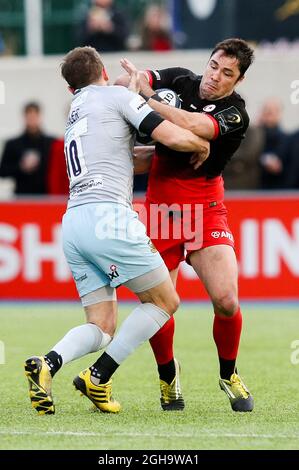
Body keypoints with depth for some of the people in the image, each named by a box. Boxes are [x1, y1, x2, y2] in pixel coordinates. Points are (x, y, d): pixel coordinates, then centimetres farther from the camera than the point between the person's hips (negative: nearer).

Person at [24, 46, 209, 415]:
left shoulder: (75, 113, 27)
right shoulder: (117, 96, 4)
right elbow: (176, 138, -5)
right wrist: (202, 146, 16)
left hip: (72, 223, 8)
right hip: (107, 216, -8)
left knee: (101, 327, 8)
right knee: (165, 301, 5)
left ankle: (48, 364, -20)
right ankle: (98, 379, -3)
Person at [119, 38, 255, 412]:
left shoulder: (235, 114, -13)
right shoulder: (181, 80, 0)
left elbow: (194, 128, -31)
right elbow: (126, 81, 7)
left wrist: (148, 100, -27)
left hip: (205, 211, -2)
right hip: (160, 209, 2)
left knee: (226, 301, -14)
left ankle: (229, 377, 14)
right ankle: (168, 376, 24)